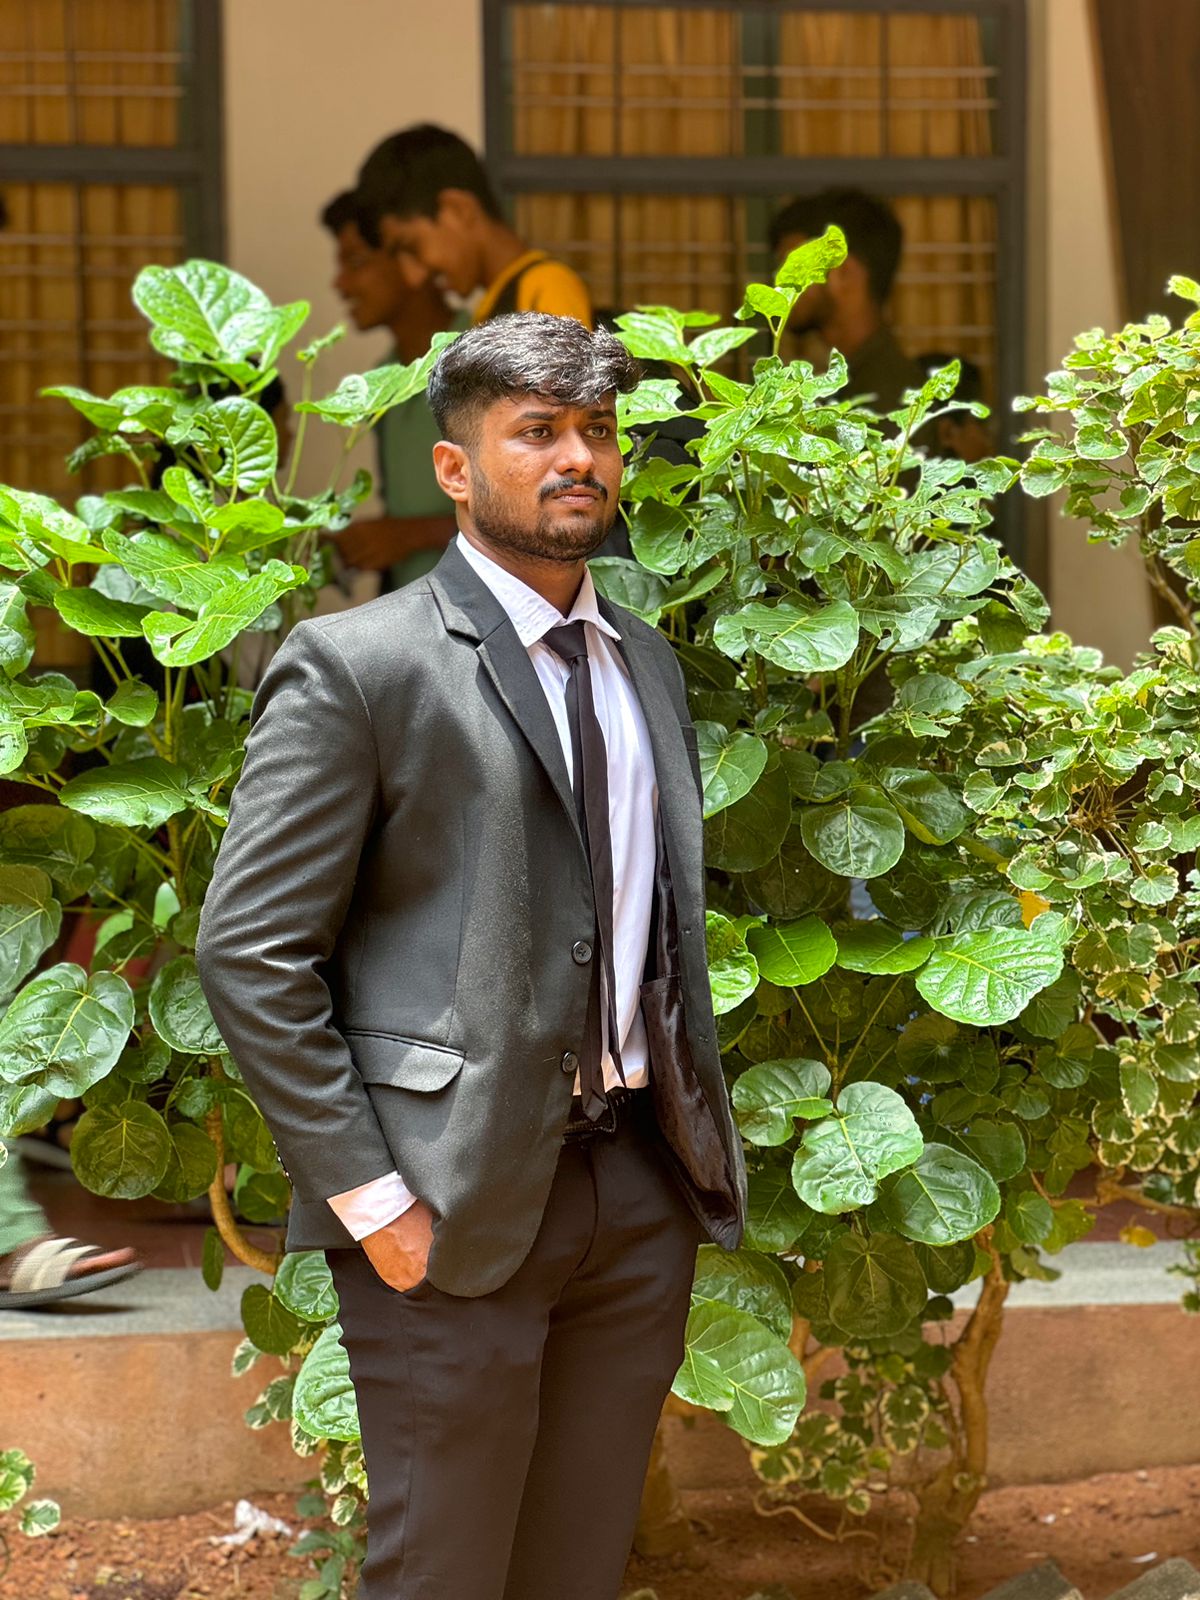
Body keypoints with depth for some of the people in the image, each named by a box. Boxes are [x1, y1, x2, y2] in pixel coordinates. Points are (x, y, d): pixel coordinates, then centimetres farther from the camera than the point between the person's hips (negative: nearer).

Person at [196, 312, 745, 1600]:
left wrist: (700, 1136, 10)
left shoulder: (646, 663, 15)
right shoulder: (356, 667, -8)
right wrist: (368, 1195, -14)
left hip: (643, 1189, 6)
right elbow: (249, 953, -11)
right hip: (459, 1204, -6)